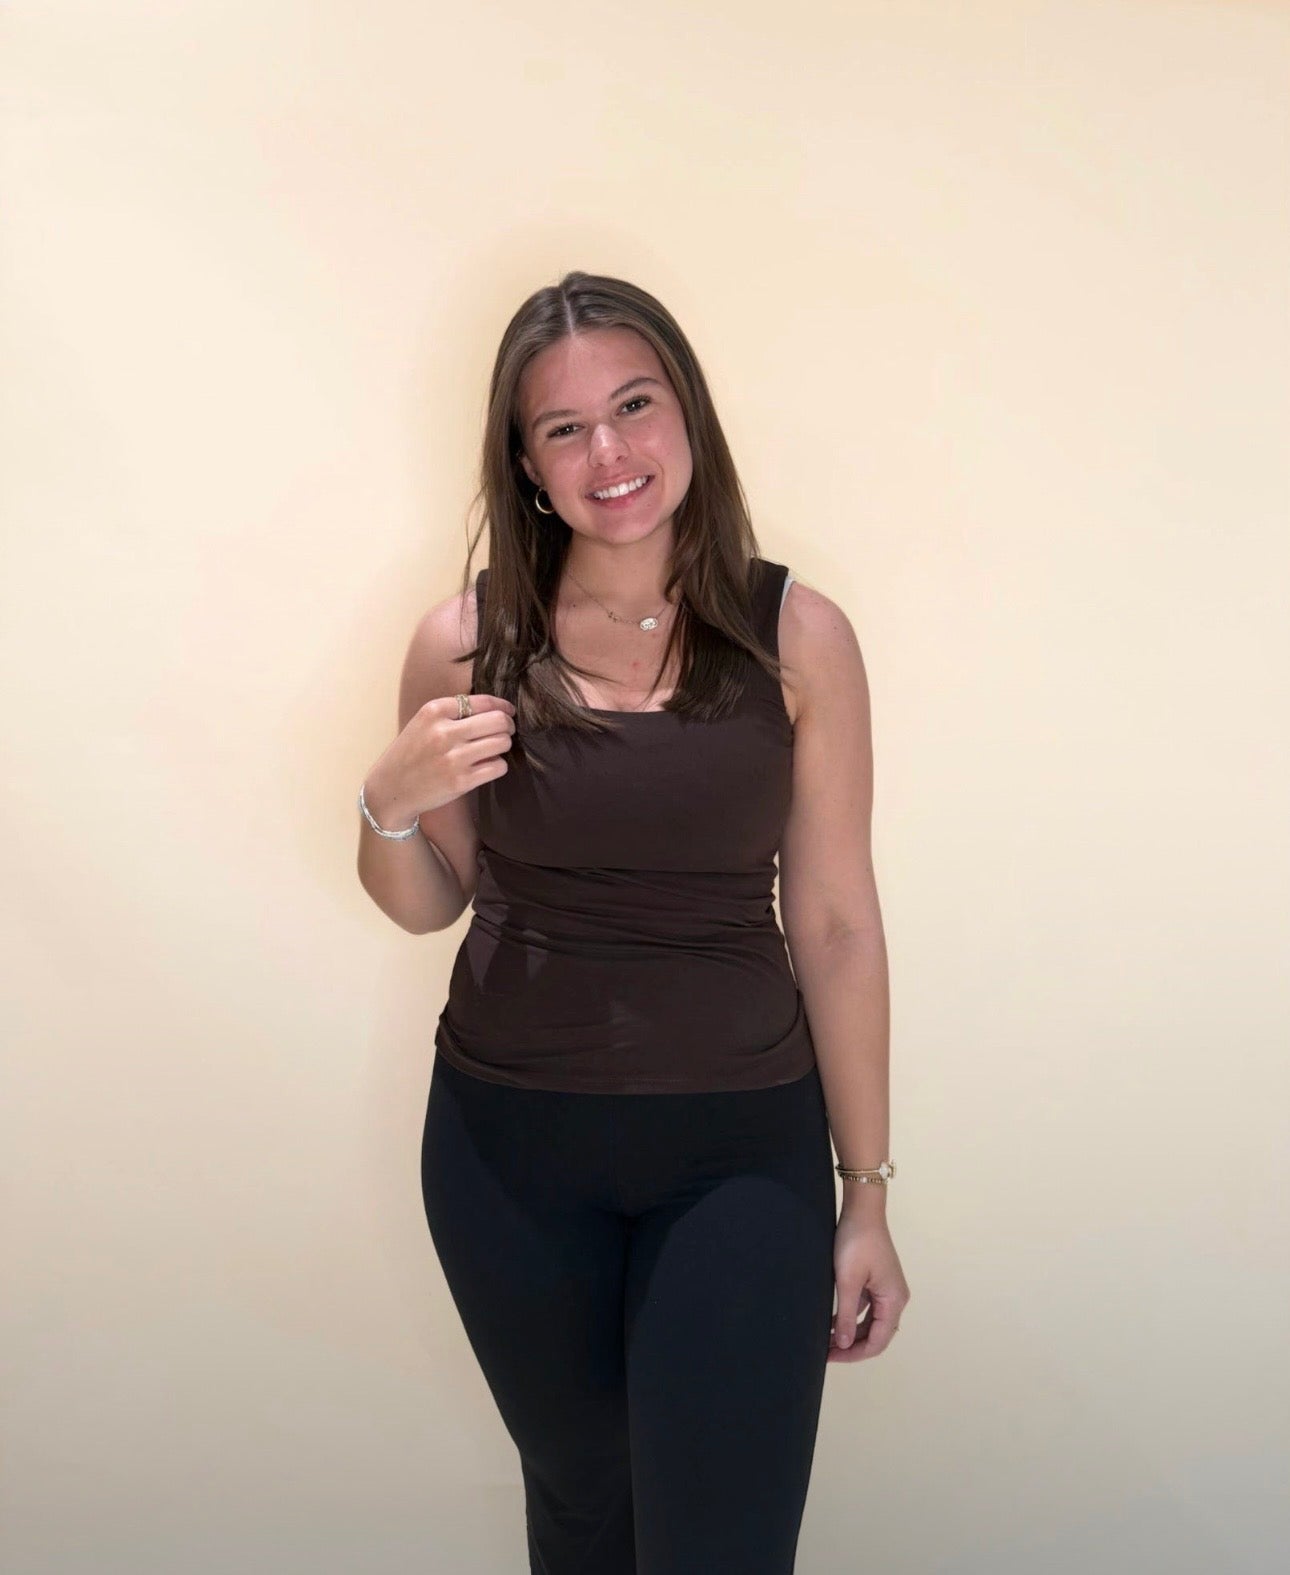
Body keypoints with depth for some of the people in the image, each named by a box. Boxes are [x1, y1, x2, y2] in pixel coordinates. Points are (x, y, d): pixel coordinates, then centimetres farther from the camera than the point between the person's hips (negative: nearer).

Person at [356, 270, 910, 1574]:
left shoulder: (797, 636, -7)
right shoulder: (468, 641, -4)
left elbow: (836, 924, -3)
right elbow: (426, 906, 7)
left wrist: (868, 1191, 0)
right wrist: (389, 804, -15)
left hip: (740, 1145, -1)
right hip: (509, 1145, 2)